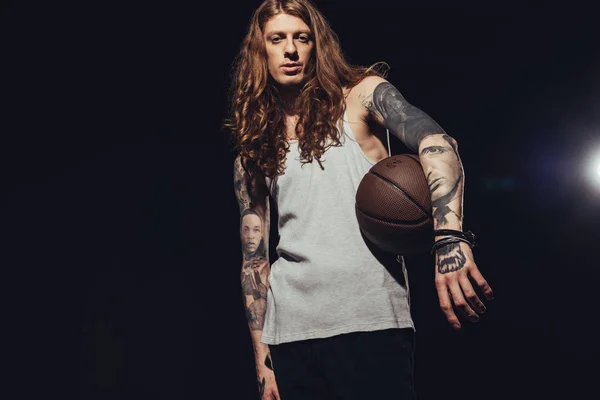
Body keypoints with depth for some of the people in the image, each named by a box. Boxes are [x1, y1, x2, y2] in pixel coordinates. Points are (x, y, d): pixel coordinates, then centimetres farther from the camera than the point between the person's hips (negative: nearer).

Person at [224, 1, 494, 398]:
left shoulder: (361, 97, 4)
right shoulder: (252, 156, 14)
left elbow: (436, 142, -14)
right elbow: (254, 257, 14)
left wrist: (450, 238, -32)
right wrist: (262, 358, 8)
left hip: (370, 320, -3)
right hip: (288, 331, 4)